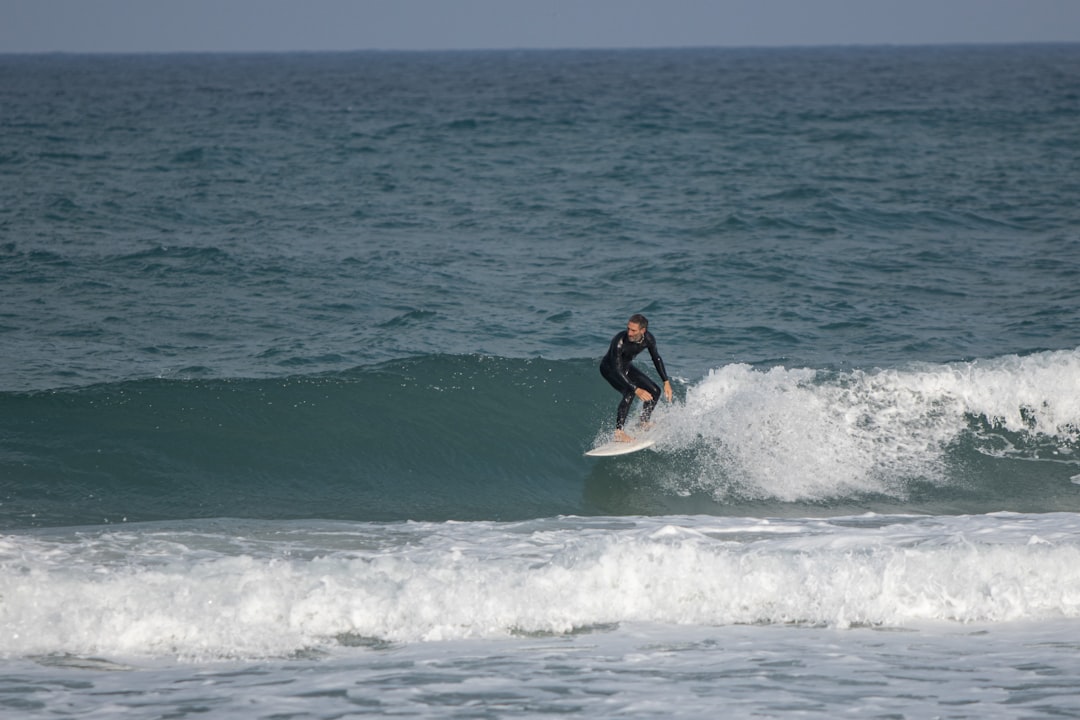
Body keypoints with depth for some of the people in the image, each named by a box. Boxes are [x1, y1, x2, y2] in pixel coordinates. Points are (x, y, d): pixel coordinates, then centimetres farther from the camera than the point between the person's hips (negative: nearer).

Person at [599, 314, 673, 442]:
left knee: (655, 391, 4)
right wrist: (636, 389, -43)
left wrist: (666, 382, -2)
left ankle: (644, 424, 22)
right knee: (629, 392, -31)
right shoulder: (619, 342, -38)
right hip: (609, 368, -7)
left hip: (626, 367, 7)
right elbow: (617, 370, -37)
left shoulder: (648, 339, -20)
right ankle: (619, 431, -29)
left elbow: (656, 359, -1)